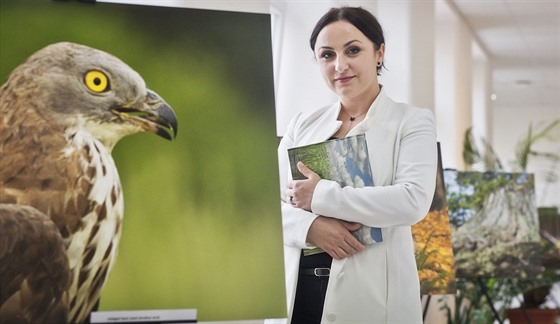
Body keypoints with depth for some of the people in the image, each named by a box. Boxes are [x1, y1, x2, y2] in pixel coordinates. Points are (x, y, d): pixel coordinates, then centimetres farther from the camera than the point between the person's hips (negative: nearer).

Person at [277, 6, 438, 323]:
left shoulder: (412, 121, 1)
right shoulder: (303, 125, 12)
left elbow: (413, 201, -15)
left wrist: (321, 196, -13)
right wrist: (311, 225, -14)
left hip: (372, 293, -3)